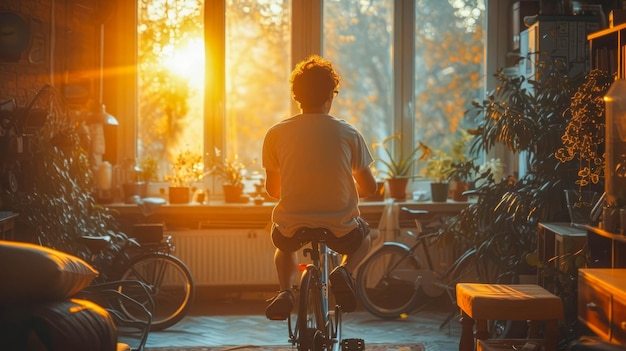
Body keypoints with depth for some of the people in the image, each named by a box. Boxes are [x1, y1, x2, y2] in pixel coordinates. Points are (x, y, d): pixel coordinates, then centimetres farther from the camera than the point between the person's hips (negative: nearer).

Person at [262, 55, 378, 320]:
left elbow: (271, 189, 7)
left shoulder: (276, 134, -4)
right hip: (340, 229, -1)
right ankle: (344, 271, 3)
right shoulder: (348, 134, -5)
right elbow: (369, 187, 3)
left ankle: (285, 291, 10)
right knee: (363, 236, 35)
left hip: (292, 228, 1)